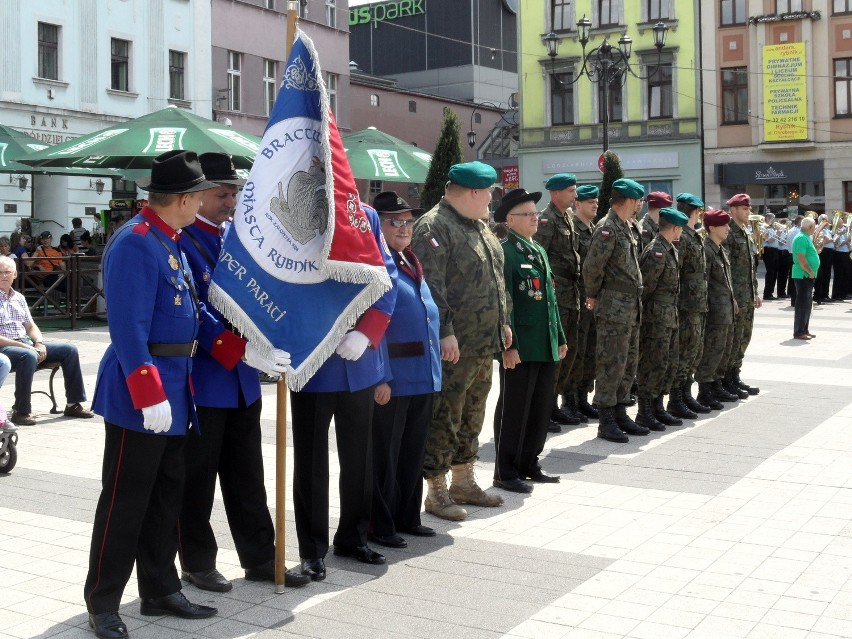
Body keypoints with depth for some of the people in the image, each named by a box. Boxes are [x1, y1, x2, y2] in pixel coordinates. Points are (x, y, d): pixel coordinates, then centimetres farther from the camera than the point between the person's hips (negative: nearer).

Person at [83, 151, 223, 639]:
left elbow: (192, 310, 18)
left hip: (175, 392, 10)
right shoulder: (136, 243, -18)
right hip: (142, 395, -10)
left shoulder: (173, 242, 12)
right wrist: (150, 396, -25)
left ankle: (161, 591, 27)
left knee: (167, 496, 15)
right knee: (125, 501, 0)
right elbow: (129, 328, -23)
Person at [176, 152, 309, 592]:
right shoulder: (180, 242, -12)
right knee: (197, 481, 7)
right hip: (201, 380, -7)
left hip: (242, 379, 7)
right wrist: (244, 351, -28)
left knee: (247, 477, 14)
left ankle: (260, 559, 23)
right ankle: (197, 564, 20)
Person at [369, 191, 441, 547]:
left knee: (414, 452, 17)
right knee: (385, 455, 4)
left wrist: (434, 367, 18)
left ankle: (407, 517, 29)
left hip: (424, 377, 9)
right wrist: (381, 378, -21)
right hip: (392, 379, -8)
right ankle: (379, 526, 15)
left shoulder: (411, 262, 15)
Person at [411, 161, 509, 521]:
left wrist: (502, 323, 21)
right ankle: (437, 492, 7)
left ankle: (464, 482, 29)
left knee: (472, 414, 17)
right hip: (454, 344, -10)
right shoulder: (434, 227, -14)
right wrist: (445, 332, -24)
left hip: (484, 342, 10)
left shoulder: (479, 227, 17)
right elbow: (430, 285, -21)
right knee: (444, 415, -2)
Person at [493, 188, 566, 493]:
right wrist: (508, 345, -19)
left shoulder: (539, 251, 17)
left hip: (547, 347, 8)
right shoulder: (504, 251, -9)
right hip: (520, 348, -8)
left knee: (541, 408, 13)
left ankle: (529, 464, 26)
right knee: (514, 409, 0)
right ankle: (506, 472, 10)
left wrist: (560, 338, 19)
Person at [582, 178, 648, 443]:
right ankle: (606, 421, 2)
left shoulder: (626, 227, 15)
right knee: (611, 364, -4)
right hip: (614, 309, -10)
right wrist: (594, 295, -8)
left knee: (628, 364, 14)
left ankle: (620, 414, 23)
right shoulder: (607, 228, -15)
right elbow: (592, 267, -21)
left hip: (631, 309, 10)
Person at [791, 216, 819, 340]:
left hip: (808, 276, 10)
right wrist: (810, 272, -18)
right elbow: (801, 259, -24)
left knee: (807, 304, 15)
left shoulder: (806, 237, 16)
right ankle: (798, 332, -3)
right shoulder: (801, 238, -17)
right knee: (802, 304, -7)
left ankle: (804, 330, 22)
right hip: (803, 276, -10)